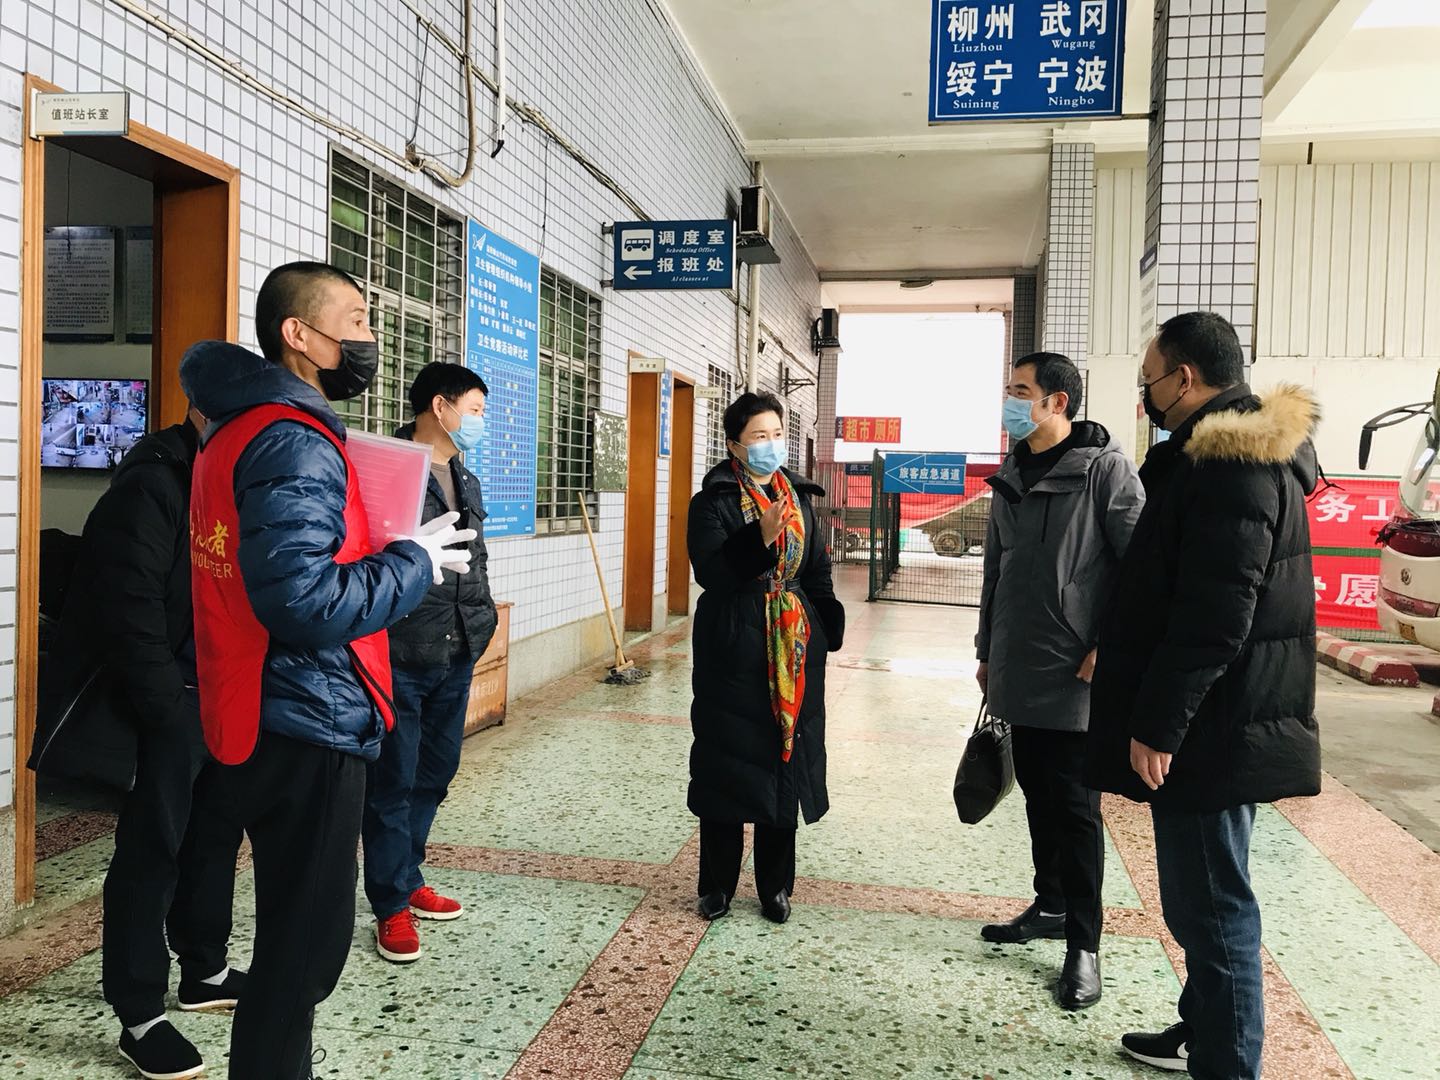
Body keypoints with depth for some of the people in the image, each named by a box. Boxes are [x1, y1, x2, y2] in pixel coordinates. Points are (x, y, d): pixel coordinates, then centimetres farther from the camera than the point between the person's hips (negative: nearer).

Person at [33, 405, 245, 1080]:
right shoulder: (150, 486, -15)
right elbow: (131, 612, -20)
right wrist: (171, 710, -18)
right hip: (168, 704, -8)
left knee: (217, 835, 16)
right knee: (152, 850, 0)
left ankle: (205, 972, 32)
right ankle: (140, 1018, 12)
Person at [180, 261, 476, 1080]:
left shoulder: (240, 428, 13)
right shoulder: (294, 442, -19)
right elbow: (302, 601, -28)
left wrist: (388, 550, 8)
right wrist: (415, 562, -15)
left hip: (274, 721, 10)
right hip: (308, 728, -10)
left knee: (296, 929, 22)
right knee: (307, 938, 4)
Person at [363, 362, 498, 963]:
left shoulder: (466, 480, 15)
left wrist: (481, 620, 14)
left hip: (456, 656, 8)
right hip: (400, 658, -8)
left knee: (434, 776, 18)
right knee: (393, 783, 4)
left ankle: (407, 880, 35)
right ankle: (392, 906, 17)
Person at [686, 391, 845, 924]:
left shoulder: (799, 496, 11)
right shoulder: (713, 501, -4)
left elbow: (817, 570, 15)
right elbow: (709, 570, -17)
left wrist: (825, 633, 10)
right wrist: (760, 537, -30)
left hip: (794, 650, 4)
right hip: (734, 653, -4)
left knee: (786, 761, 9)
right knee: (726, 764, 2)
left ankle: (775, 885, 23)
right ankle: (717, 884, 18)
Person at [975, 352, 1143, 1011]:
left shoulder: (1104, 468, -9)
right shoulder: (1011, 478, 13)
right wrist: (987, 650, 19)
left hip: (1075, 677, -7)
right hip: (1019, 672, 7)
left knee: (1075, 807, 0)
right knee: (1037, 794, 17)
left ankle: (1083, 945, 11)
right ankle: (1050, 906, 33)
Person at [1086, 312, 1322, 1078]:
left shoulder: (1231, 465, -18)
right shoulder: (1239, 454, 14)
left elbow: (1213, 617, -25)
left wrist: (1157, 723, -20)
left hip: (1210, 730, -11)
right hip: (1219, 723, 11)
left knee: (1212, 903, 0)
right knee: (1200, 895, 21)